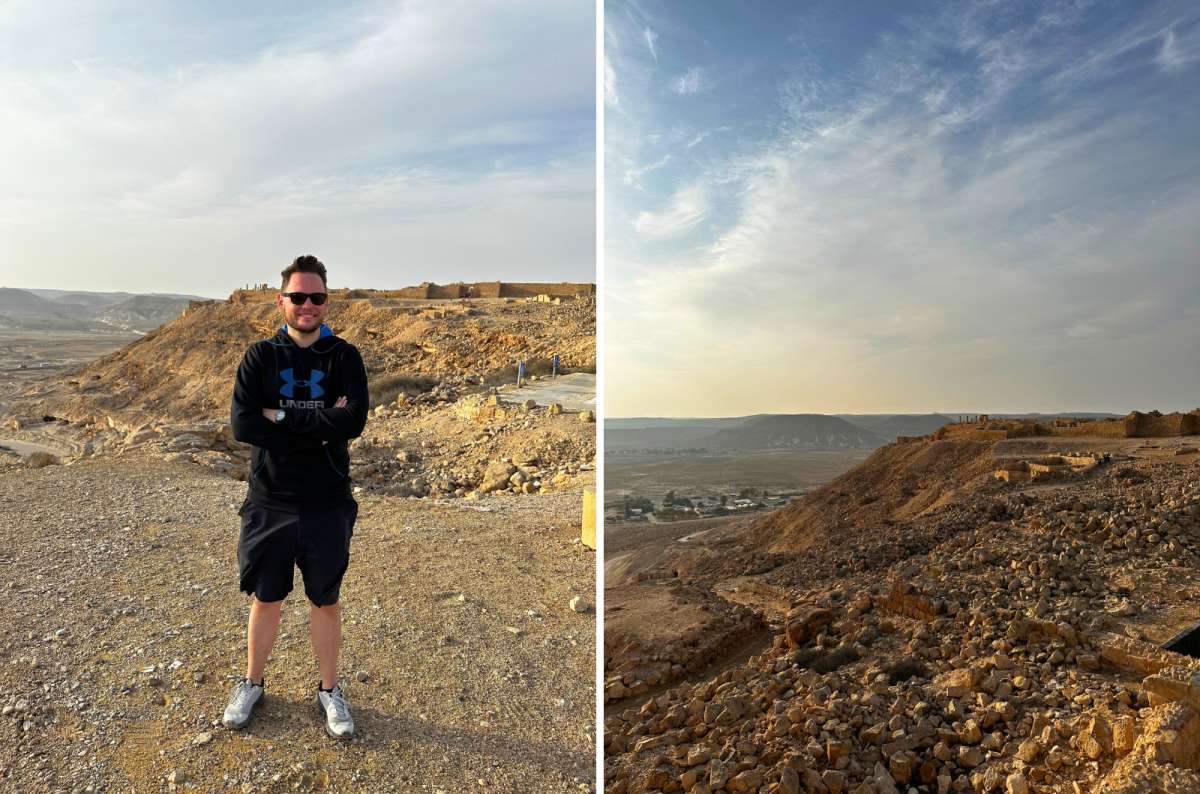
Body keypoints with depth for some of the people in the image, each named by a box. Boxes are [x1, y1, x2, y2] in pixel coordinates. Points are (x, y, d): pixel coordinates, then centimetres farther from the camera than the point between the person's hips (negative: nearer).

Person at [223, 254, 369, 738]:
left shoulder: (344, 357, -3)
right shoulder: (259, 357, -1)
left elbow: (354, 422, -19)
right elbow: (242, 425, -14)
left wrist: (282, 416, -17)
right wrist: (318, 427, -18)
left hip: (327, 503, -1)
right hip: (269, 501, 1)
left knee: (325, 602, 13)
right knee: (265, 599, 17)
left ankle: (329, 690, 31)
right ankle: (252, 684, 40)